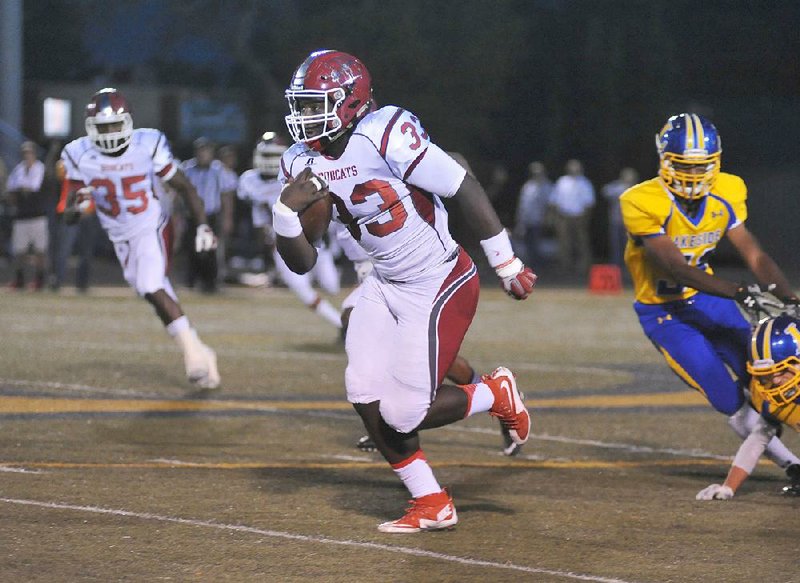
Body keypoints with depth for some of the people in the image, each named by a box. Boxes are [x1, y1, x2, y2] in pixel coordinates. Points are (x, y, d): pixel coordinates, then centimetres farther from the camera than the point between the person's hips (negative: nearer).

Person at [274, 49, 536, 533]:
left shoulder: (387, 135, -24)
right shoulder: (303, 164, 0)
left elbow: (465, 190, -18)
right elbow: (302, 263, 3)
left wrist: (508, 267, -12)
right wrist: (286, 211, -18)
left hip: (442, 284, -8)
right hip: (386, 284, 8)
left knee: (404, 412, -10)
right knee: (367, 396, -2)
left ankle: (496, 395, 19)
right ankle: (432, 506, 15)